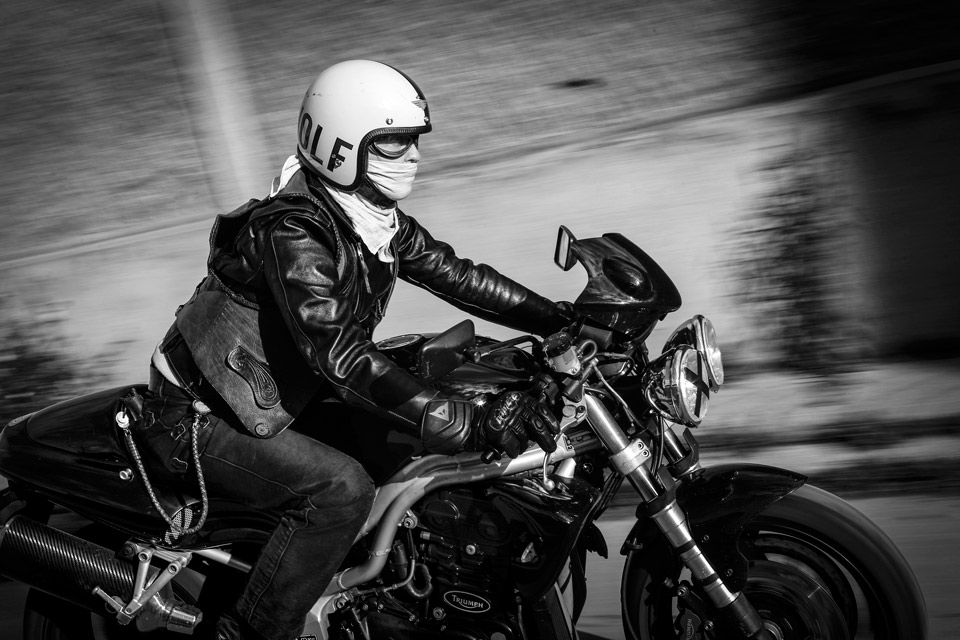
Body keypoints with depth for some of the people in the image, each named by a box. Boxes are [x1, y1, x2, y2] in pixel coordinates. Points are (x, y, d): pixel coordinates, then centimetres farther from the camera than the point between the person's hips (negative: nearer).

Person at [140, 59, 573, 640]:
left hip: (275, 395, 9)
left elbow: (448, 270, 3)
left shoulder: (374, 215, -2)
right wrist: (471, 426, -43)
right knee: (342, 488, -26)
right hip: (200, 419, -9)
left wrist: (560, 318, -3)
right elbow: (342, 358, -38)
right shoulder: (292, 233, -30)